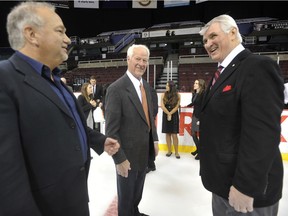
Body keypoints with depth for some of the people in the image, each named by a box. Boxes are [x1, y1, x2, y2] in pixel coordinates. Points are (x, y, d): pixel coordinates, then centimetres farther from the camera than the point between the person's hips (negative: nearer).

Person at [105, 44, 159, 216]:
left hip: (144, 151, 7)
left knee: (138, 192, 28)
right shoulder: (116, 89, -21)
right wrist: (119, 158, -18)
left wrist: (154, 139, 9)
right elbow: (111, 129, -20)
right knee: (126, 195, 19)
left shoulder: (146, 86, 4)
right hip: (128, 153, -7)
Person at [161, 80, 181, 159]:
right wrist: (168, 114, -11)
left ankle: (176, 152, 7)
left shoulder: (177, 95, -1)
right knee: (167, 134, 6)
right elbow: (162, 106, -5)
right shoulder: (163, 95, 2)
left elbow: (177, 106, -6)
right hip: (166, 116, 2)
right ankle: (169, 151, 17)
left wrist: (170, 114, -12)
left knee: (174, 135, -4)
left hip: (174, 116, -2)